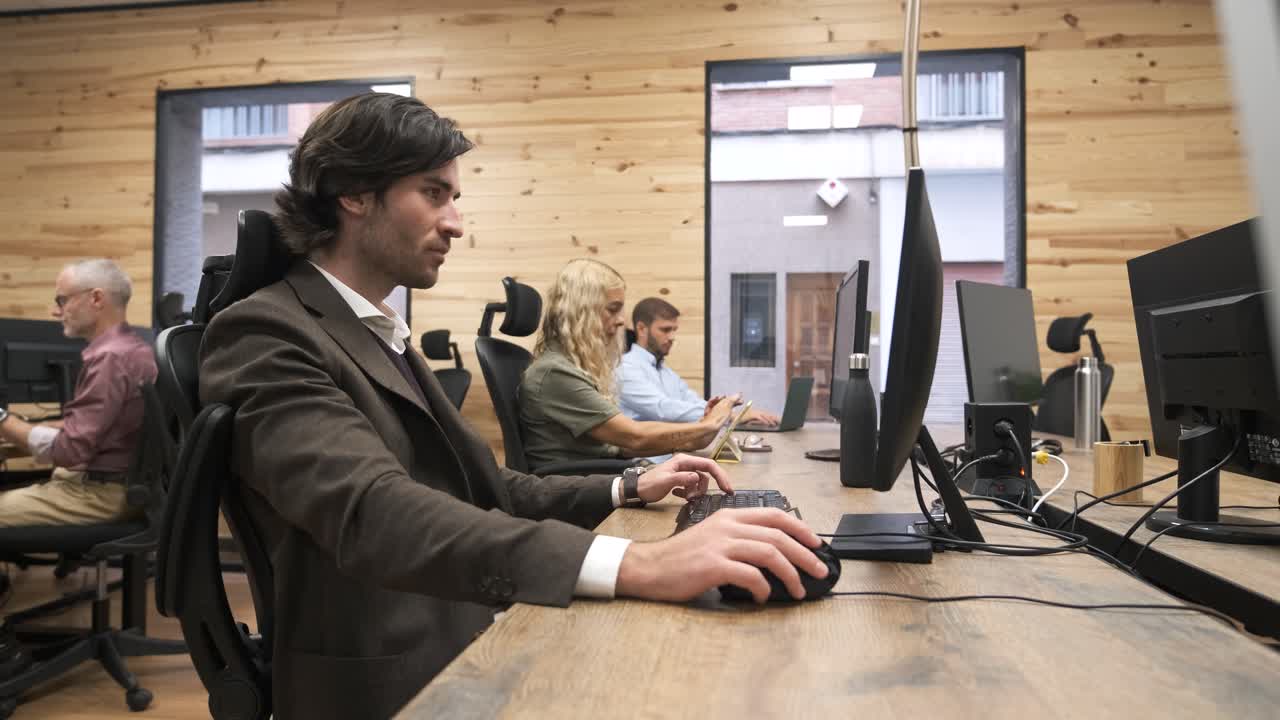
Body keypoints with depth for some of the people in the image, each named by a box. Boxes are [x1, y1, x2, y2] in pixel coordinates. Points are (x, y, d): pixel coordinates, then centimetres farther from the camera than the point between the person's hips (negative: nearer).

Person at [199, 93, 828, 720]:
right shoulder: (265, 333, -13)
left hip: (462, 653, 8)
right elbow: (374, 512, -31)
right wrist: (634, 564, -40)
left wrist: (625, 489, 4)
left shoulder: (381, 336, 15)